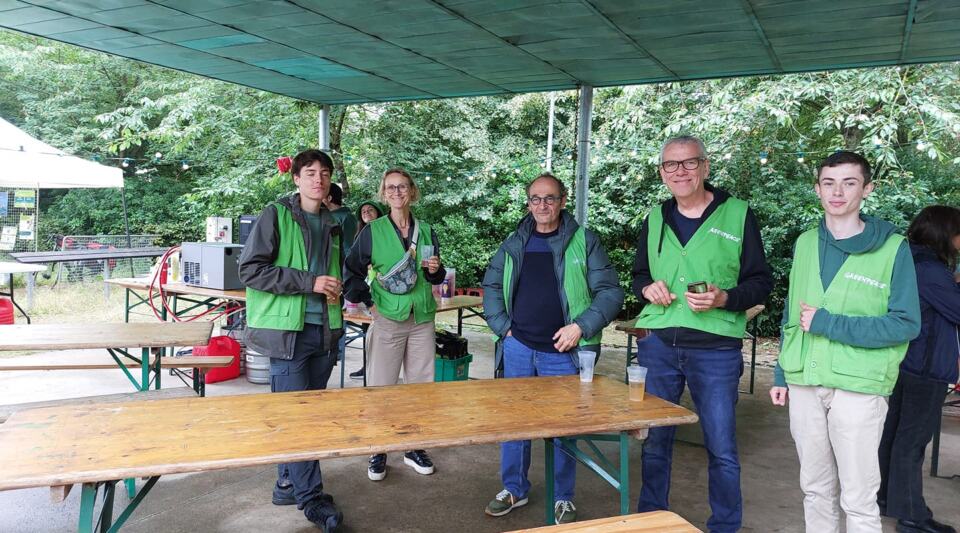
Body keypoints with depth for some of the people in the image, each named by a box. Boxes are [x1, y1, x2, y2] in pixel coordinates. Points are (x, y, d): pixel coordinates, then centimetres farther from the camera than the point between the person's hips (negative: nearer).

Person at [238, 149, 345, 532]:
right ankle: (311, 497, 6)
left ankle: (288, 484, 26)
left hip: (324, 332, 6)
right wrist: (308, 282, -17)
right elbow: (250, 269, -13)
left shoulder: (332, 226, 14)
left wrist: (335, 291, 6)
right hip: (288, 330, -6)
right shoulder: (275, 215, -5)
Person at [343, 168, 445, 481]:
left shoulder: (425, 231, 8)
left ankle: (415, 449, 26)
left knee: (421, 385, 9)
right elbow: (352, 270, 0)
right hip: (387, 319, -3)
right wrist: (369, 302, -5)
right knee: (380, 387, 2)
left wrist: (435, 270, -5)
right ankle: (378, 453, 18)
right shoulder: (373, 231, -3)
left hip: (422, 318, 3)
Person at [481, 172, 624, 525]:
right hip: (518, 347, 3)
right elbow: (491, 287, 14)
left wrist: (581, 326, -17)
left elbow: (610, 291, -7)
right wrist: (503, 326, 2)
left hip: (562, 352, -3)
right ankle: (514, 489, 30)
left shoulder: (584, 241, -4)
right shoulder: (514, 244, 7)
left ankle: (564, 498, 24)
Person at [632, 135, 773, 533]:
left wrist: (724, 298, -20)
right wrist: (647, 288, -4)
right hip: (658, 344, 3)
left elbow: (761, 282, -1)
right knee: (654, 441, 12)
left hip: (715, 349, -3)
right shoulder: (655, 219, 10)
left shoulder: (738, 215, -2)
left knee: (722, 450, 5)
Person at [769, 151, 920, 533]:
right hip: (804, 383, 4)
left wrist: (828, 324, -15)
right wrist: (782, 374, 13)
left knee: (858, 499, 3)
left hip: (859, 388, -4)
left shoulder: (892, 248, -4)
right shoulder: (805, 243, 10)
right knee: (815, 489, 16)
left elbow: (906, 324, -9)